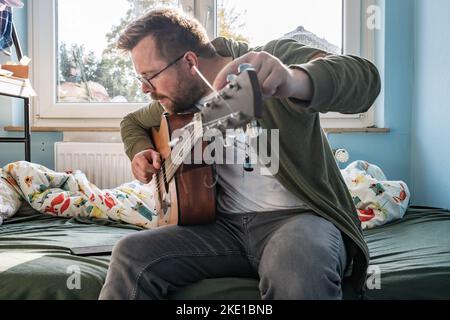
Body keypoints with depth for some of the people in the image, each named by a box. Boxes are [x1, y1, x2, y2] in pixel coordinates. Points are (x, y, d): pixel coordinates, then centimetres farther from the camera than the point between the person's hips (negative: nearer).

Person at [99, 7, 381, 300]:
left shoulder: (276, 57, -9)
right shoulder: (180, 100, 10)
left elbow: (364, 78, -28)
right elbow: (133, 122, 31)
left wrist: (293, 80, -50)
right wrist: (141, 151, 7)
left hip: (300, 216, -5)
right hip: (227, 224, 6)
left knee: (300, 268, -39)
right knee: (133, 254, -15)